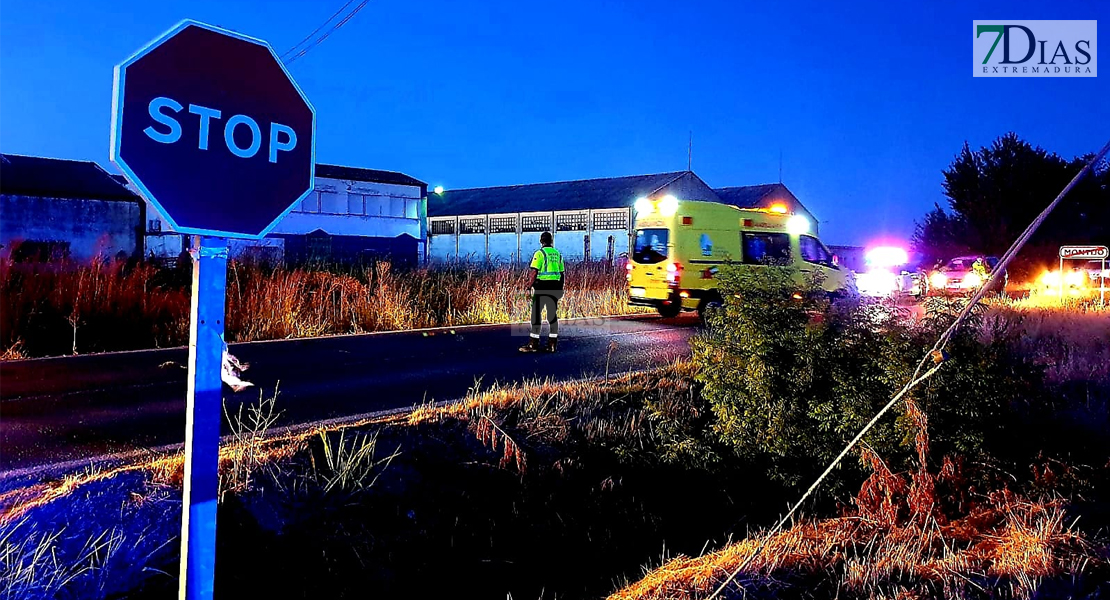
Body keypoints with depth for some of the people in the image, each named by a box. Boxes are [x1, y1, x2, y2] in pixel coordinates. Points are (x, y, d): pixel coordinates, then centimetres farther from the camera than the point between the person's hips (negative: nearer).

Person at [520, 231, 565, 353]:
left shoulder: (540, 253, -7)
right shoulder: (557, 254, 13)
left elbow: (534, 272, -12)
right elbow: (561, 273, 14)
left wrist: (532, 286, -4)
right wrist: (560, 288, 20)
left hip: (542, 285, -6)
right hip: (555, 286, 6)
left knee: (536, 313, -2)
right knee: (552, 314, 9)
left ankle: (533, 343, -3)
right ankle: (553, 343, 10)